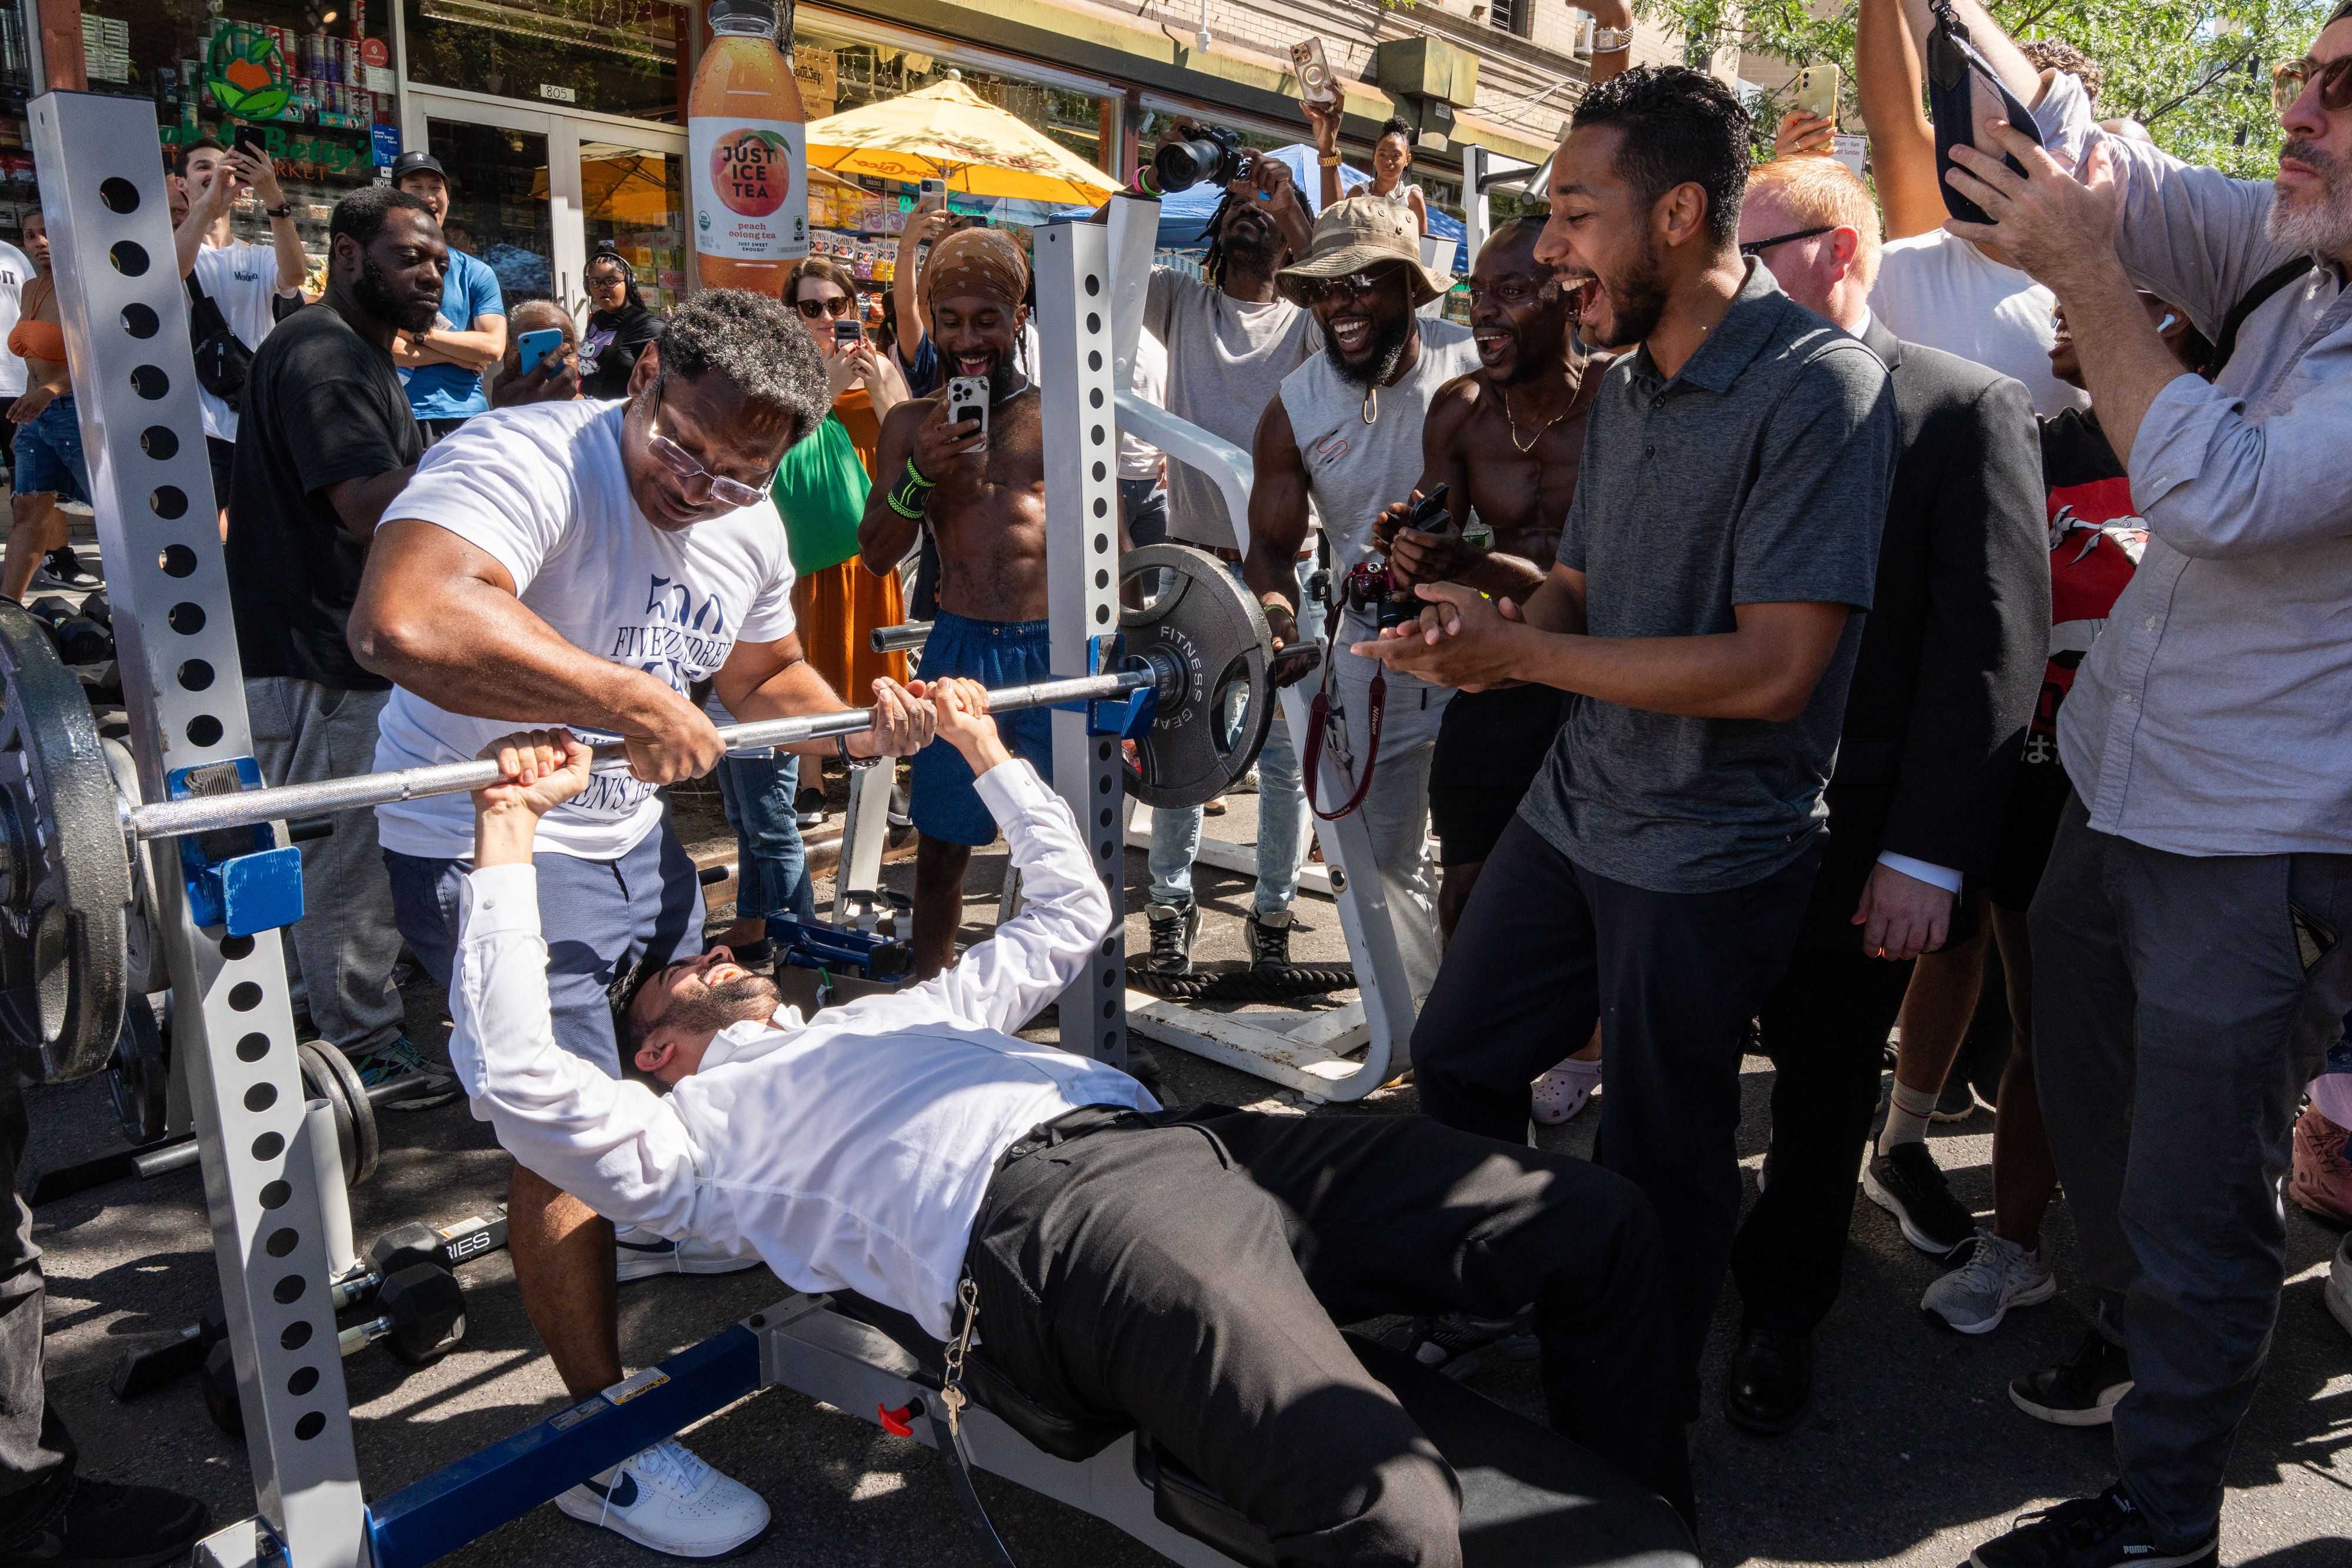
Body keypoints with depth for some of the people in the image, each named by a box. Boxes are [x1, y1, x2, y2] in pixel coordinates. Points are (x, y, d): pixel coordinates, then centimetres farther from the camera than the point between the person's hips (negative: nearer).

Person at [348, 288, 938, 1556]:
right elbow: (402, 620, -47)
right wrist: (636, 703, -42)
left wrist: (857, 728, -6)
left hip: (634, 831, 9)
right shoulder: (524, 461, -28)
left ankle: (651, 1226, 56)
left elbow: (761, 673, 13)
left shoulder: (751, 530, -2)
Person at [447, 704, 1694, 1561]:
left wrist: (986, 751, 44)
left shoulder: (900, 1015, 38)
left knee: (1599, 1225, -2)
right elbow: (516, 1076, 2)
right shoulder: (690, 1129, 20)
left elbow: (1068, 913, 43)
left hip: (1188, 1136, 8)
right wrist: (509, 831, 5)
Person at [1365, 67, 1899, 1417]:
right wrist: (1487, 626, -10)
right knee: (1460, 1063, 19)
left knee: (1659, 1169, 9)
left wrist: (1520, 651, -23)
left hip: (1713, 851, -8)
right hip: (1576, 804, 8)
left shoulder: (1818, 384, -19)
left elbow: (1773, 669, -25)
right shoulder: (1627, 384, 8)